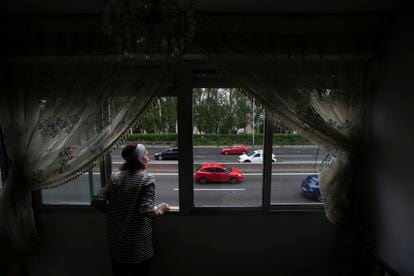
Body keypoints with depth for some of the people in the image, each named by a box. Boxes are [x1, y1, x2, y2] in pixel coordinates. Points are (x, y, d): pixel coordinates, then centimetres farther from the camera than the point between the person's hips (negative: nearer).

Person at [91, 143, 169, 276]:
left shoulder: (115, 177, -3)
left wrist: (114, 211, 7)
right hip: (138, 243, -4)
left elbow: (97, 201, -8)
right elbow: (146, 211, -26)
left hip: (116, 240, 5)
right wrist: (159, 210, -7)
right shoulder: (147, 179, -18)